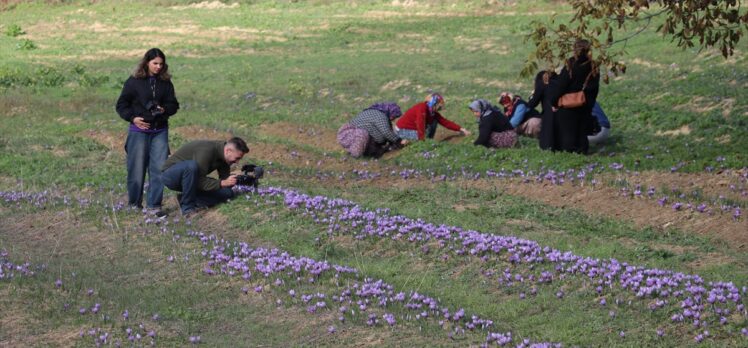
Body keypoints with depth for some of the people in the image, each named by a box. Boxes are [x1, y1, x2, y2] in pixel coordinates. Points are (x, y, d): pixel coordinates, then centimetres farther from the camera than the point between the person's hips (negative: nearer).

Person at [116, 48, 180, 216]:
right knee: (137, 168, 2)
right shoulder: (134, 82, -3)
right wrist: (133, 118, -14)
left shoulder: (165, 83, 6)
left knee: (159, 168, -2)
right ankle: (134, 202, 18)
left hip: (160, 131, 3)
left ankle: (154, 205, 4)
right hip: (139, 130, -3)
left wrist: (164, 110, -10)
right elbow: (122, 105, 0)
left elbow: (174, 104, 11)